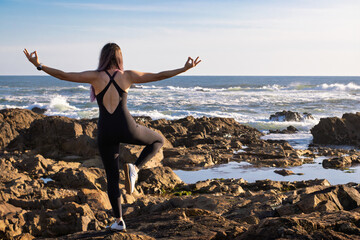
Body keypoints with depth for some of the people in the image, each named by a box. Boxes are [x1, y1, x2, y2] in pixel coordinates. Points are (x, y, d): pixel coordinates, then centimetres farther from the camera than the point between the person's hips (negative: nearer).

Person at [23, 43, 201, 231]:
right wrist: (185, 69, 13)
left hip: (105, 132, 1)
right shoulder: (127, 76, 3)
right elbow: (159, 76, 6)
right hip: (126, 128, -1)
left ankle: (119, 221, 12)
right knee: (158, 140, 25)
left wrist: (39, 65, 2)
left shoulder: (95, 76, 1)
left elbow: (63, 75, -4)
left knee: (112, 177, 14)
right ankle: (134, 169, 2)